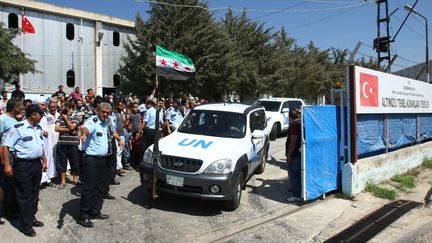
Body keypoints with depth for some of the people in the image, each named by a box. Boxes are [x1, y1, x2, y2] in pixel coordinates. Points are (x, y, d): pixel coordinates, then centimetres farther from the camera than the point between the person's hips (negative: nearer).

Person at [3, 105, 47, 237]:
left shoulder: (38, 128, 8)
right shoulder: (18, 128, -15)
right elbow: (6, 146, -13)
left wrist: (44, 161, 18)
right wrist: (7, 165, -17)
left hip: (37, 164, 7)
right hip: (23, 165, -7)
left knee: (34, 193, 17)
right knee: (24, 196, 5)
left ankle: (32, 218, 34)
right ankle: (26, 225, 18)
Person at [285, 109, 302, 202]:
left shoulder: (294, 126, -19)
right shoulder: (301, 124, 10)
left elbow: (293, 142, -22)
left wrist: (289, 155, -18)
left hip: (294, 154, -10)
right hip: (300, 153, 10)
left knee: (293, 175, -3)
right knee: (298, 174, 21)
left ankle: (297, 195, 0)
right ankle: (296, 189, 34)